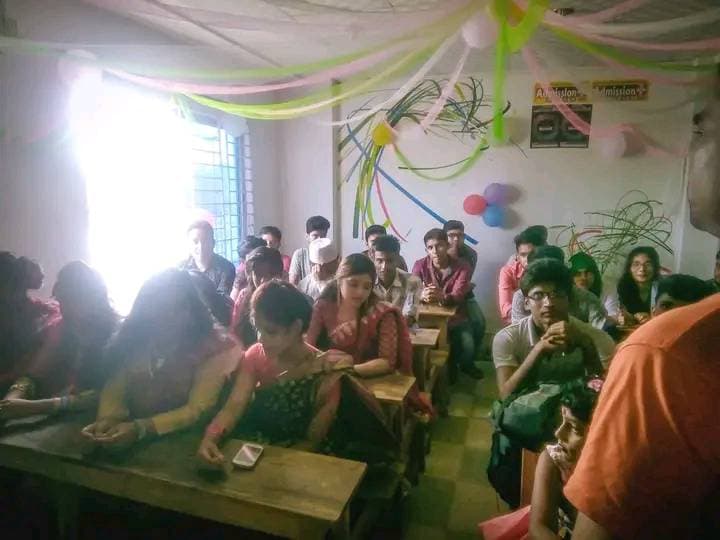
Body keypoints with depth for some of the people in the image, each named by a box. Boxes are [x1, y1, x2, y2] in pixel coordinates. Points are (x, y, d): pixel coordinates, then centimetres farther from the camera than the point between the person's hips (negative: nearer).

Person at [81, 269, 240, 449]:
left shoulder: (211, 347, -13)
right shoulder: (132, 340, 1)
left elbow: (197, 410, -18)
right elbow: (114, 390, -2)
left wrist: (141, 428, -29)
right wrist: (107, 419, -23)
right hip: (132, 438, 2)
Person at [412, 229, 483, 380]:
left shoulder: (462, 267, -11)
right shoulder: (420, 265, -6)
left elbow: (458, 296, -26)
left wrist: (442, 297, -51)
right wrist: (422, 295, -43)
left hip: (456, 318, -1)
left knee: (468, 345, -23)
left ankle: (465, 365, 16)